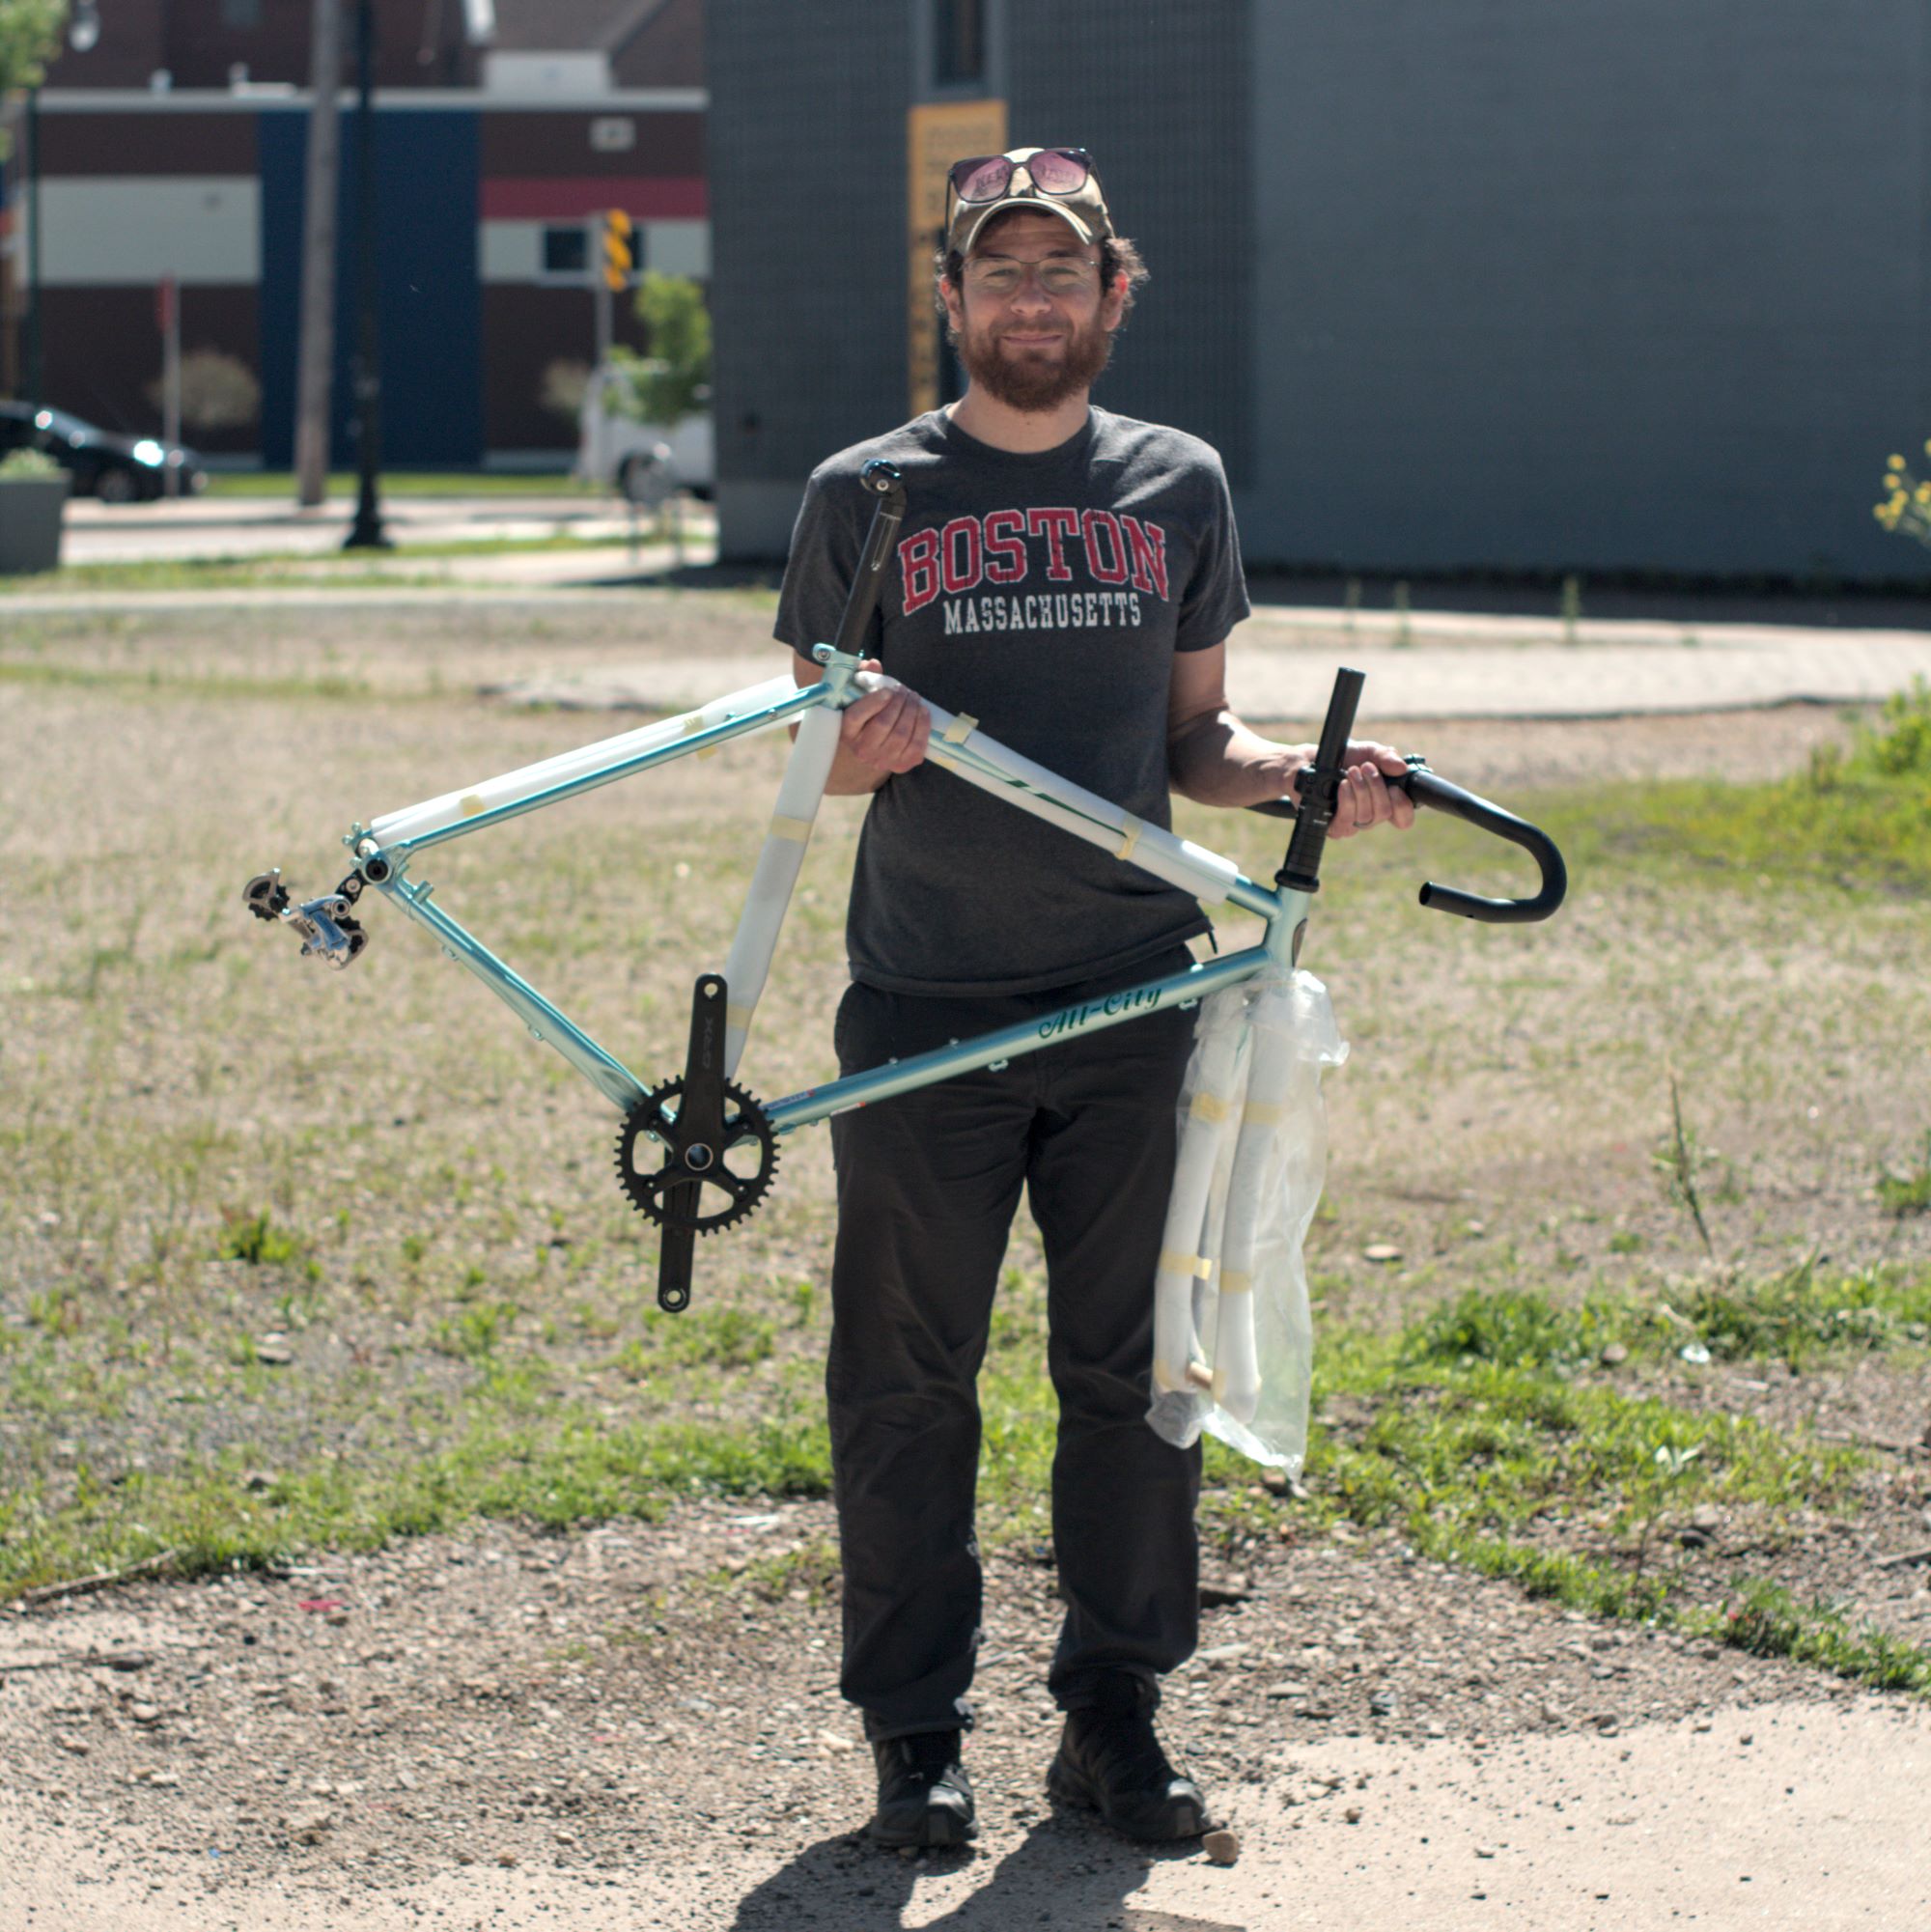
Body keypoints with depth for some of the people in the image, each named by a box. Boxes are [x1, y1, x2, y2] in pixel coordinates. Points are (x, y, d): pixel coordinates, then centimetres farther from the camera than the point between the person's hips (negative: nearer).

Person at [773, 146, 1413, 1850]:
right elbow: (811, 747, 6)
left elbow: (1194, 733, 16)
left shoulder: (1178, 488, 10)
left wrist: (1299, 773, -5)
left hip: (1133, 997, 2)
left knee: (1132, 1371, 6)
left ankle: (1116, 1713, 17)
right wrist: (864, 746, -17)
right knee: (908, 1382, 2)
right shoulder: (866, 493, 3)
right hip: (925, 1003, -2)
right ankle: (916, 1728, 12)